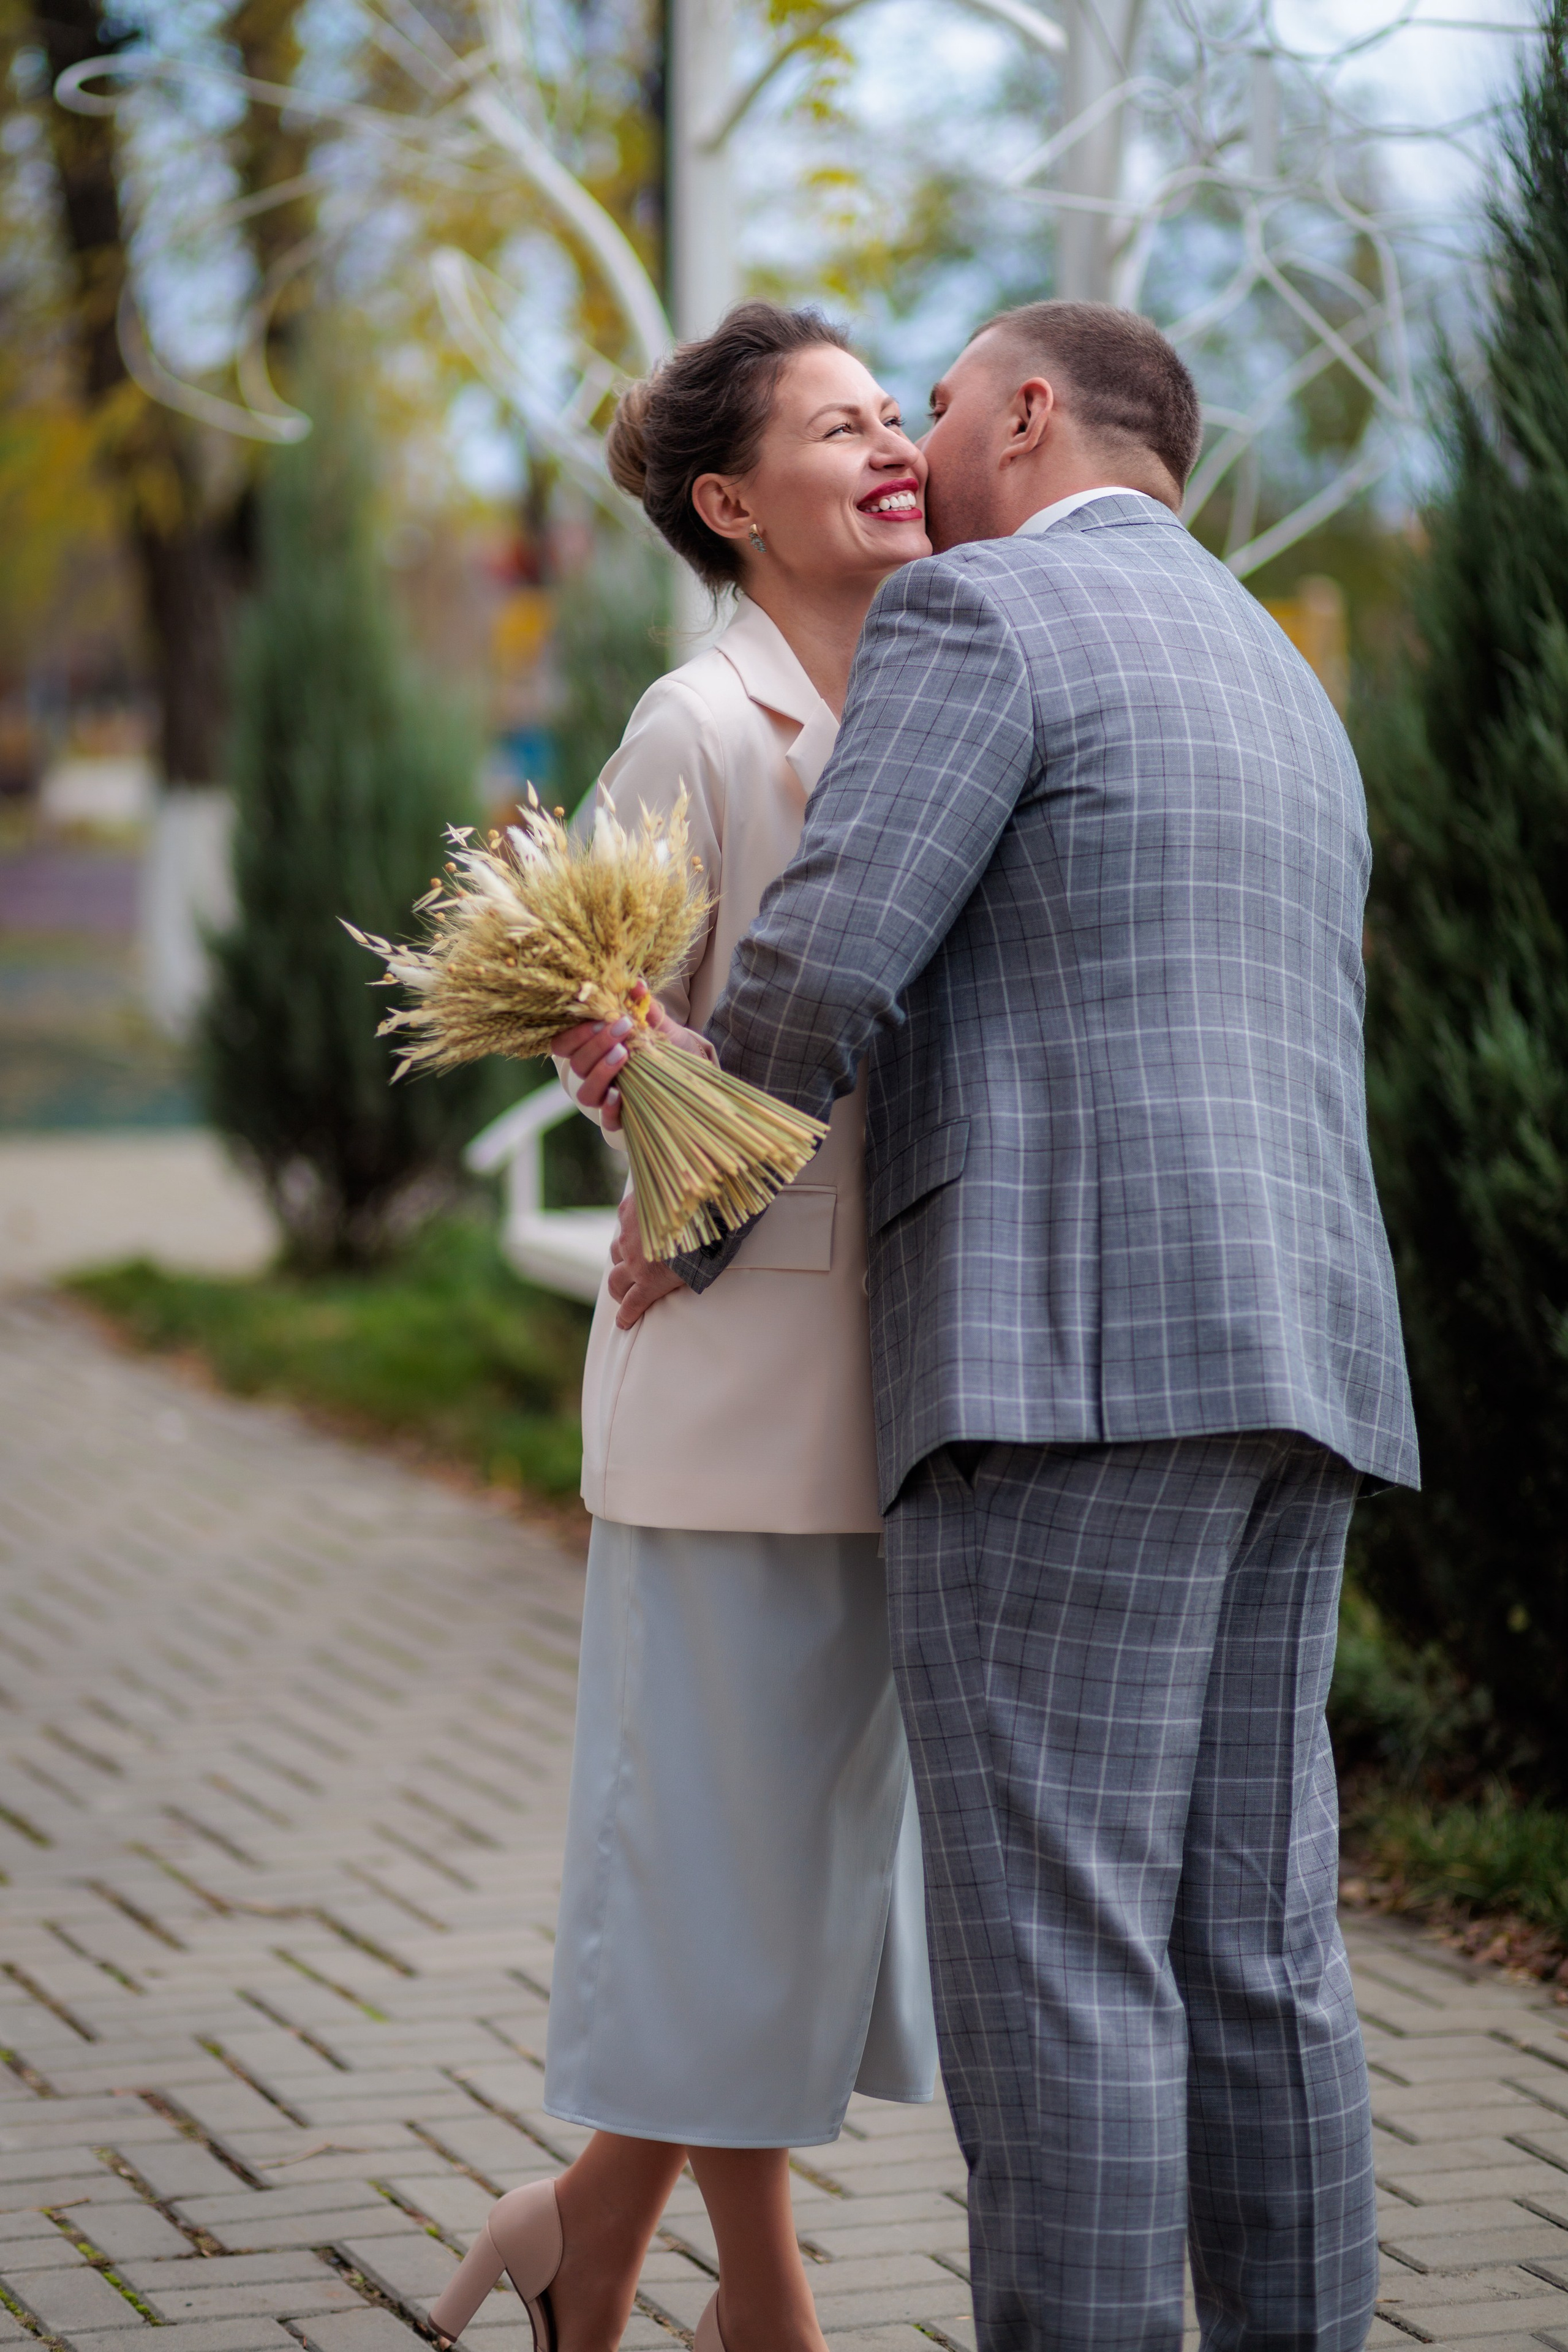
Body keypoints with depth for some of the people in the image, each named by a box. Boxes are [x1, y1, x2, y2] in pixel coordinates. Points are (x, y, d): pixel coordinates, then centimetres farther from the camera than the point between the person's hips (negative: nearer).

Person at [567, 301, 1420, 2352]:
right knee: (1249, 1940, 8)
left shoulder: (973, 612, -2)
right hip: (1280, 1360, 9)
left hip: (1076, 1358, -9)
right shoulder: (1280, 698, 27)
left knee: (1050, 1939, -7)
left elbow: (827, 964, -11)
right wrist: (703, 1066, 13)